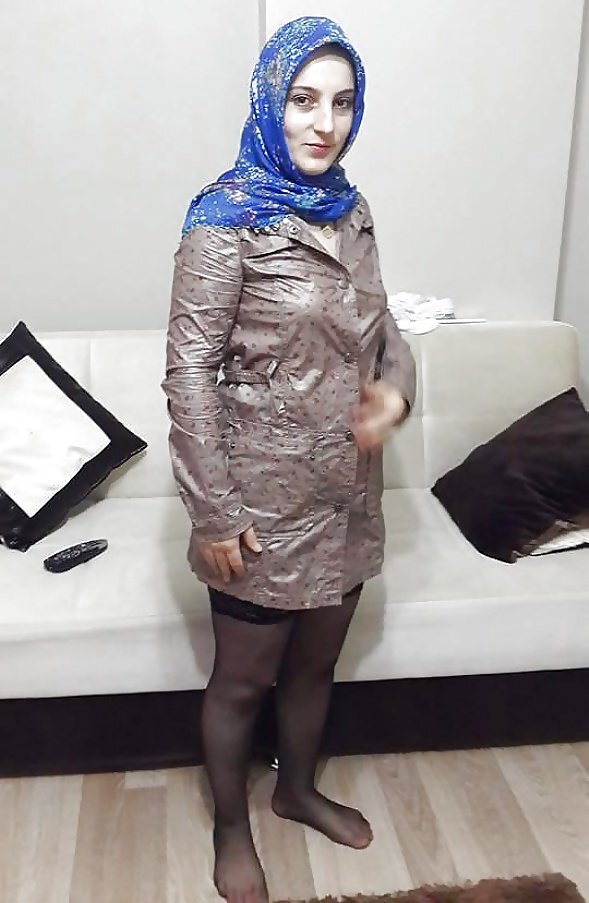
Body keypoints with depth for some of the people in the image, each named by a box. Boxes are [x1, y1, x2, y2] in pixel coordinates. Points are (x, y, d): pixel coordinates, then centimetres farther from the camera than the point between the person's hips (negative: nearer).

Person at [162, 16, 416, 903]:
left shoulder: (351, 210, 5)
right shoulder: (228, 217, -15)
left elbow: (380, 326, 15)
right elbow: (190, 372, -17)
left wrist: (395, 388, -8)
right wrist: (213, 514, -17)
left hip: (346, 489, 7)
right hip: (265, 498, -6)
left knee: (316, 663, 24)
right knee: (243, 680, 13)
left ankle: (298, 788, 49)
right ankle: (232, 830, 39)